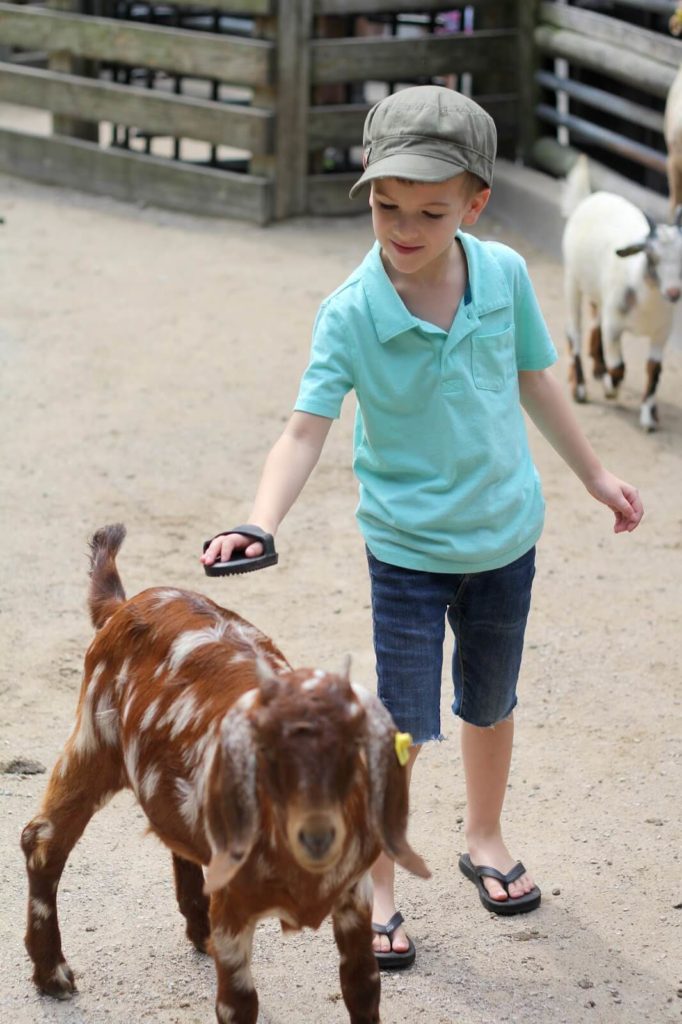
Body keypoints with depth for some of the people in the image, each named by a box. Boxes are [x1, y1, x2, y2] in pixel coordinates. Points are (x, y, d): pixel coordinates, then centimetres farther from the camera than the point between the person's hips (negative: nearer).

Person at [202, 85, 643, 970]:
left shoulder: (505, 275, -10)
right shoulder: (350, 315, -20)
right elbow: (307, 430, -25)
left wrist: (594, 475, 16)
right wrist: (261, 523, -42)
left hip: (505, 536, 4)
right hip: (408, 549, -3)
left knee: (491, 705, 22)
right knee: (403, 727, -1)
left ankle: (485, 839, 47)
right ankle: (377, 891, 20)